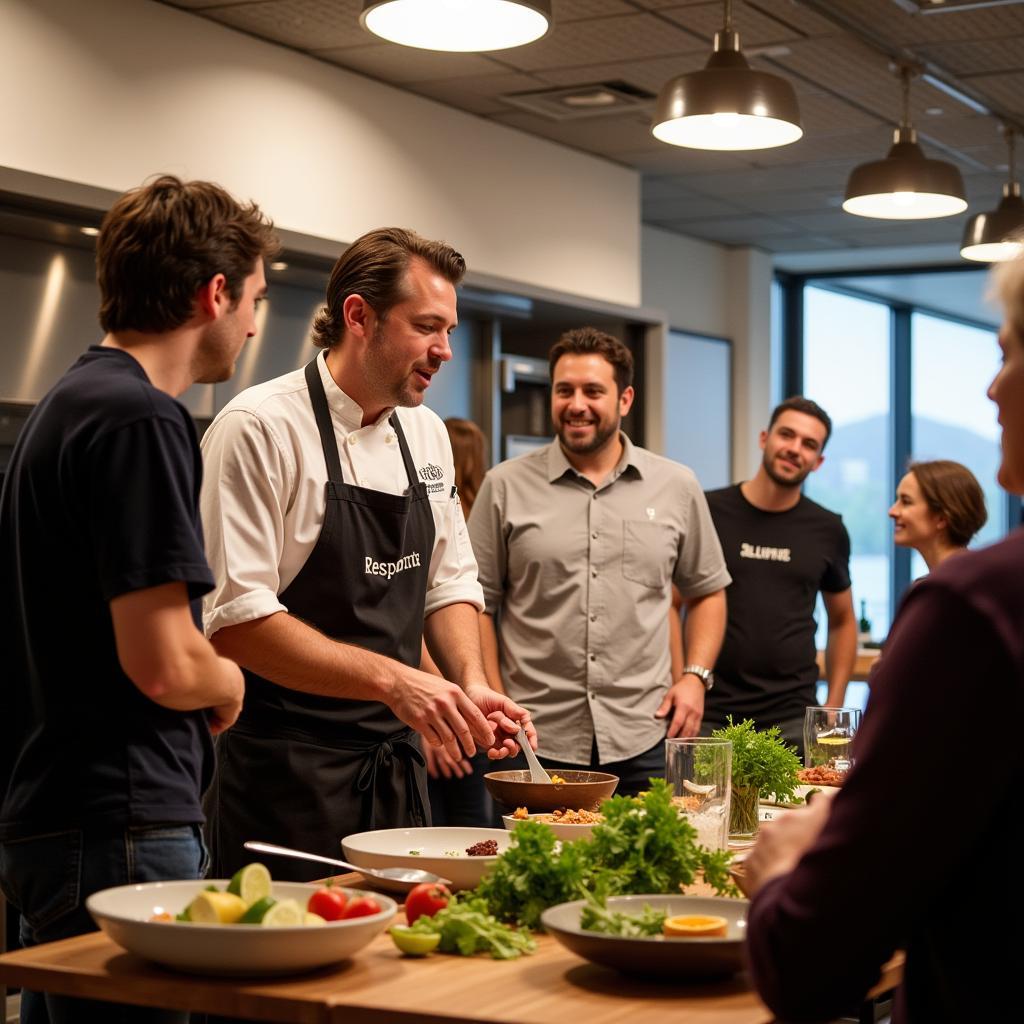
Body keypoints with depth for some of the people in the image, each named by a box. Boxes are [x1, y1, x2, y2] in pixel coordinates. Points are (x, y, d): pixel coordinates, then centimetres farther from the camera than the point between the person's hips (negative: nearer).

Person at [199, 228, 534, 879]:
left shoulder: (426, 434, 11)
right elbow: (235, 616, -20)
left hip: (399, 767, 7)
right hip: (285, 775, -7)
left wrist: (471, 684, -3)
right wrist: (391, 680, -26)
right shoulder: (260, 428, -13)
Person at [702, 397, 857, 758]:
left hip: (792, 719, 2)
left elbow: (842, 621, 19)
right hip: (711, 715, -2)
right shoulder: (707, 512, 0)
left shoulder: (828, 531, 8)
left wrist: (834, 706, 9)